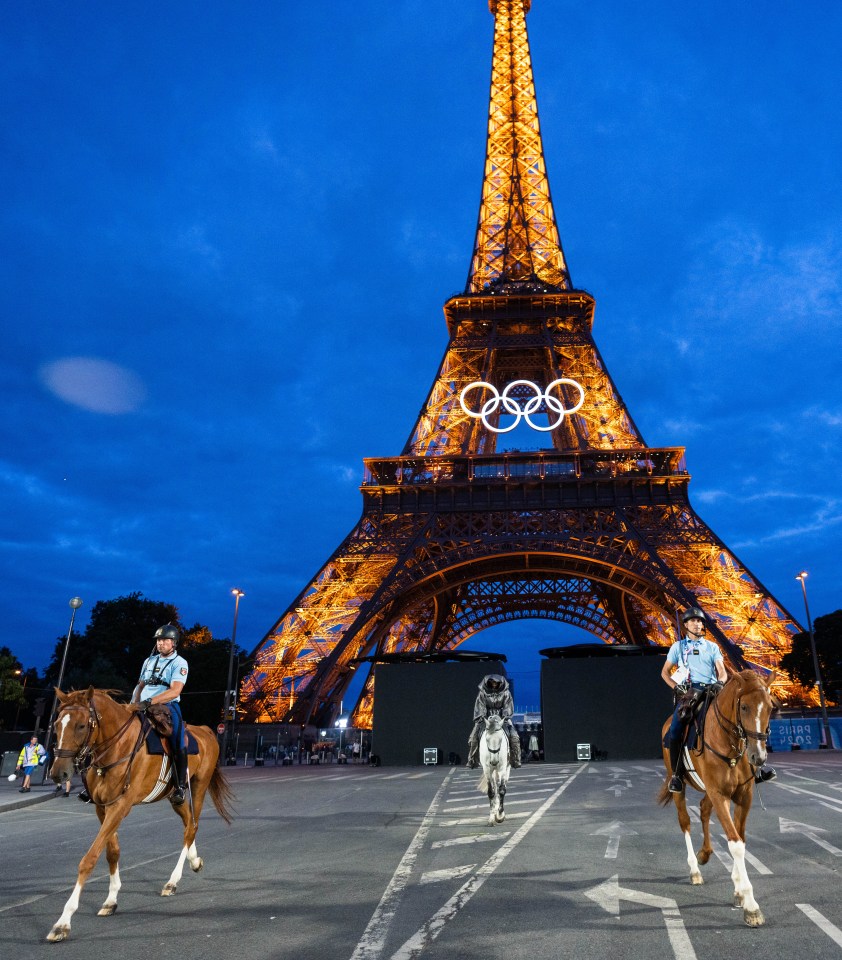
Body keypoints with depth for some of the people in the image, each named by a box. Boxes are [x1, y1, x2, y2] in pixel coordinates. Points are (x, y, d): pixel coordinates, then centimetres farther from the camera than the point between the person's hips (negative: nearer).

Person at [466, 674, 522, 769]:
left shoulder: (505, 693, -4)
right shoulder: (483, 693, -6)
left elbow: (508, 708, -5)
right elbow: (480, 707, -6)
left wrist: (504, 719, -19)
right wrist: (482, 719, -19)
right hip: (486, 718, 0)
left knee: (514, 736, -17)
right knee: (474, 737, -16)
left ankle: (515, 760, -2)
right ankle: (472, 760, -2)